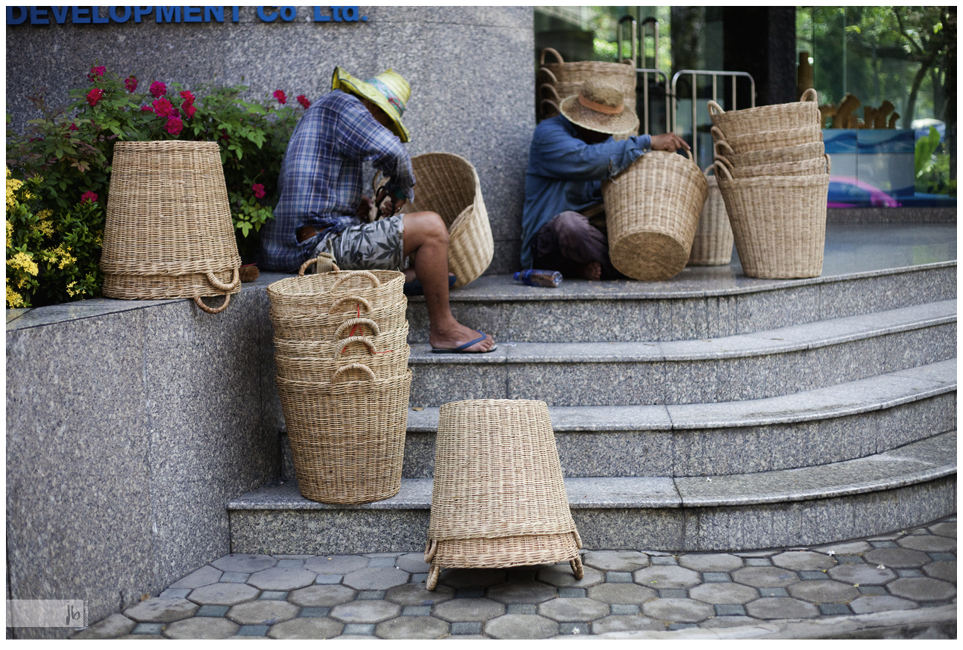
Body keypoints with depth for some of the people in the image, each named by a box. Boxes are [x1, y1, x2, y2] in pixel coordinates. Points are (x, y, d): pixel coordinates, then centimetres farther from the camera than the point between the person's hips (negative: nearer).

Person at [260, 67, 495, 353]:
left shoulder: (318, 111, 27)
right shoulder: (342, 104, -5)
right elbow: (392, 151, -21)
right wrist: (402, 189, 0)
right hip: (323, 242, -11)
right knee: (431, 227, -14)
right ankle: (443, 329, -6)